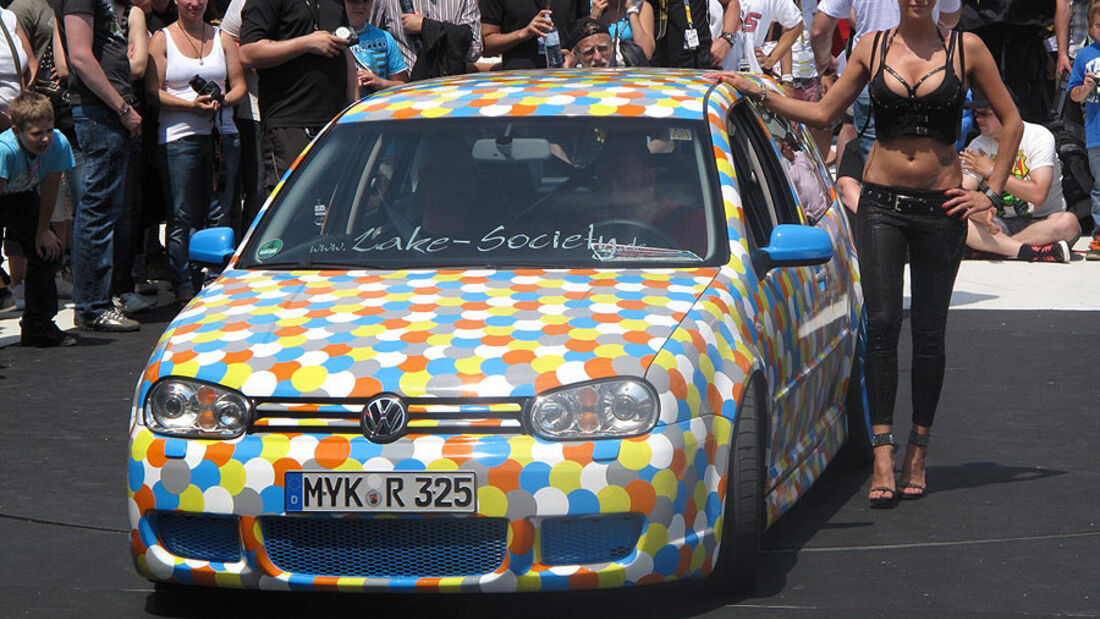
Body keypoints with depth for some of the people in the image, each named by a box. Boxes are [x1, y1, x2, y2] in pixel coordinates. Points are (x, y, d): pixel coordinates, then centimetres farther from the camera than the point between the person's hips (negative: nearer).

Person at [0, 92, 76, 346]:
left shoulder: (58, 144, -26)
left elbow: (49, 189, -11)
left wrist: (43, 231, -2)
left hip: (22, 196, 5)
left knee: (48, 251, 3)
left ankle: (38, 327, 17)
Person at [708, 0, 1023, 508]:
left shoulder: (965, 47, 0)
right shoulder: (872, 47, 5)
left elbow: (1011, 121, 7)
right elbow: (822, 113, 12)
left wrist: (991, 193, 2)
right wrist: (757, 93, 6)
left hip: (941, 206, -1)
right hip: (882, 200, 1)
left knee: (929, 332, 4)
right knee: (882, 324, -9)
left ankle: (917, 455, 15)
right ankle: (883, 458, -10)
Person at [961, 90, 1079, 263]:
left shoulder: (1040, 136, -9)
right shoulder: (978, 146, 3)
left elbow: (1038, 195, -21)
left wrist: (991, 172, -20)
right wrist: (980, 213, -31)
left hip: (1042, 222, -2)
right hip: (1003, 225, 2)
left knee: (1067, 222, -36)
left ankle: (990, 247, -27)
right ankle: (1028, 251, -33)